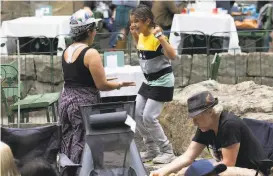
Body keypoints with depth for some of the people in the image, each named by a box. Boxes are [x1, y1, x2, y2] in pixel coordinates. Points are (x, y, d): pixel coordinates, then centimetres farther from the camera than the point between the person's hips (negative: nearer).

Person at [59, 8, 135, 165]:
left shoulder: (66, 52, 9)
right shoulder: (91, 53, -15)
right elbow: (102, 85, -16)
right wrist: (120, 84, 1)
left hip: (66, 100, 8)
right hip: (84, 103, -8)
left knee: (71, 146, 12)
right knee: (84, 148, -4)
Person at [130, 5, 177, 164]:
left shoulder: (156, 37, -22)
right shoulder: (142, 36, 2)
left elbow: (172, 56, -34)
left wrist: (161, 37, -40)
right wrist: (135, 35, 12)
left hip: (162, 81, -9)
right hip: (149, 80, 9)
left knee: (149, 117, -11)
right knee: (138, 114, 8)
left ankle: (167, 152, 1)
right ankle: (152, 150, 20)